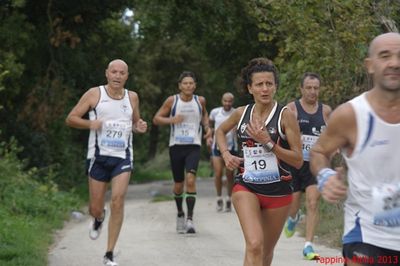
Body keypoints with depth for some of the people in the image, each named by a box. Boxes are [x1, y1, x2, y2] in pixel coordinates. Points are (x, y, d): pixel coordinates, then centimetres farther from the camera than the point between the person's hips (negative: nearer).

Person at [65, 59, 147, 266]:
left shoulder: (132, 97, 8)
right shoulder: (94, 94, -1)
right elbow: (70, 118, 0)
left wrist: (139, 127, -1)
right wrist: (90, 123, -19)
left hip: (123, 158, 1)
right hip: (99, 156, -1)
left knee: (117, 201, -17)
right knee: (95, 208, 4)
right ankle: (99, 219, 45)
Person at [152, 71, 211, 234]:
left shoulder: (200, 101, 4)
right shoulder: (172, 101, -1)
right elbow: (156, 119, 2)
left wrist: (207, 126, 6)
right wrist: (171, 120, -16)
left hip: (194, 147, 0)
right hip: (176, 146, 1)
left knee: (190, 180, -20)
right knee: (178, 184, 10)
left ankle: (190, 219, -19)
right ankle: (180, 214, 35)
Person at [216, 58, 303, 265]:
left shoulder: (285, 115, -8)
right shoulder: (241, 113, 2)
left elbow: (298, 160, -11)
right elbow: (221, 131, 25)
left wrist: (269, 143, -20)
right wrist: (225, 153, 7)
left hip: (278, 190, 0)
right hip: (246, 187, 0)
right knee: (254, 245, -21)